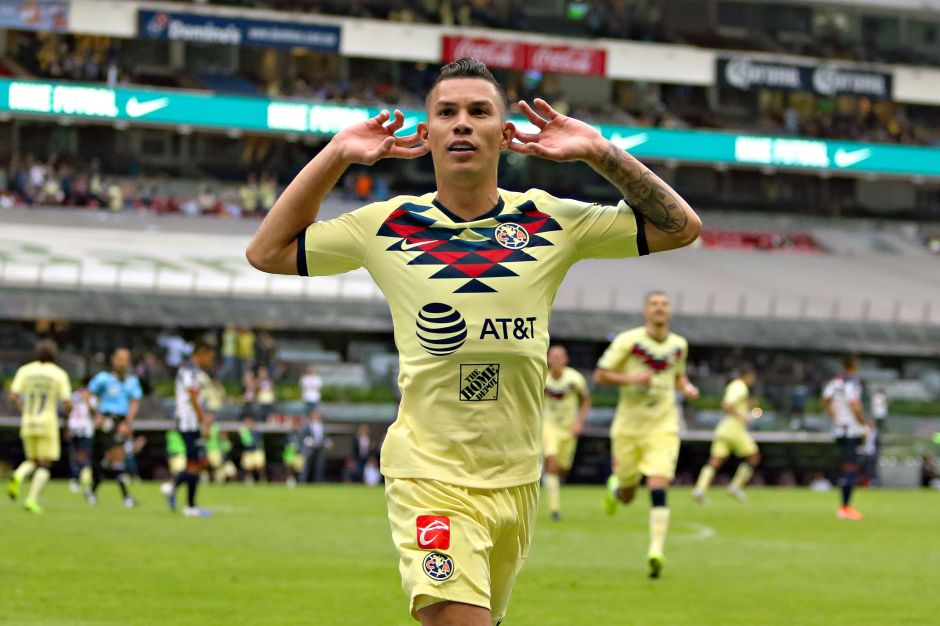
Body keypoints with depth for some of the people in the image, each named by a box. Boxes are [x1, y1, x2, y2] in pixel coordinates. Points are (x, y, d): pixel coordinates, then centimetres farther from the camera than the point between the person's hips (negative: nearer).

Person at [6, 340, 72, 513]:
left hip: (27, 423, 3)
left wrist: (22, 412, 13)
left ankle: (18, 476, -13)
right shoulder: (59, 374, -4)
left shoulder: (25, 370, 3)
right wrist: (69, 409, 14)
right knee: (44, 465, 4)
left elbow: (13, 397, -4)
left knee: (32, 461, 19)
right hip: (48, 424, -3)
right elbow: (67, 404, -8)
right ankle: (32, 499, -12)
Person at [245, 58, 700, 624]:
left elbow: (679, 227, 4)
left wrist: (599, 152, -6)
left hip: (517, 480, 3)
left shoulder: (552, 222, 2)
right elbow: (268, 252, 9)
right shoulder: (388, 225, 1)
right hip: (428, 476, -3)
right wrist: (335, 156, 1)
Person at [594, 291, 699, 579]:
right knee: (627, 496, 9)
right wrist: (630, 378, -21)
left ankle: (656, 552, -18)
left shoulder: (679, 345, 4)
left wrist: (687, 388, 1)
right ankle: (615, 487, 47)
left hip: (663, 428, 1)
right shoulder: (628, 341, -8)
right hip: (629, 427, -1)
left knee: (659, 489, -16)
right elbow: (600, 375, -6)